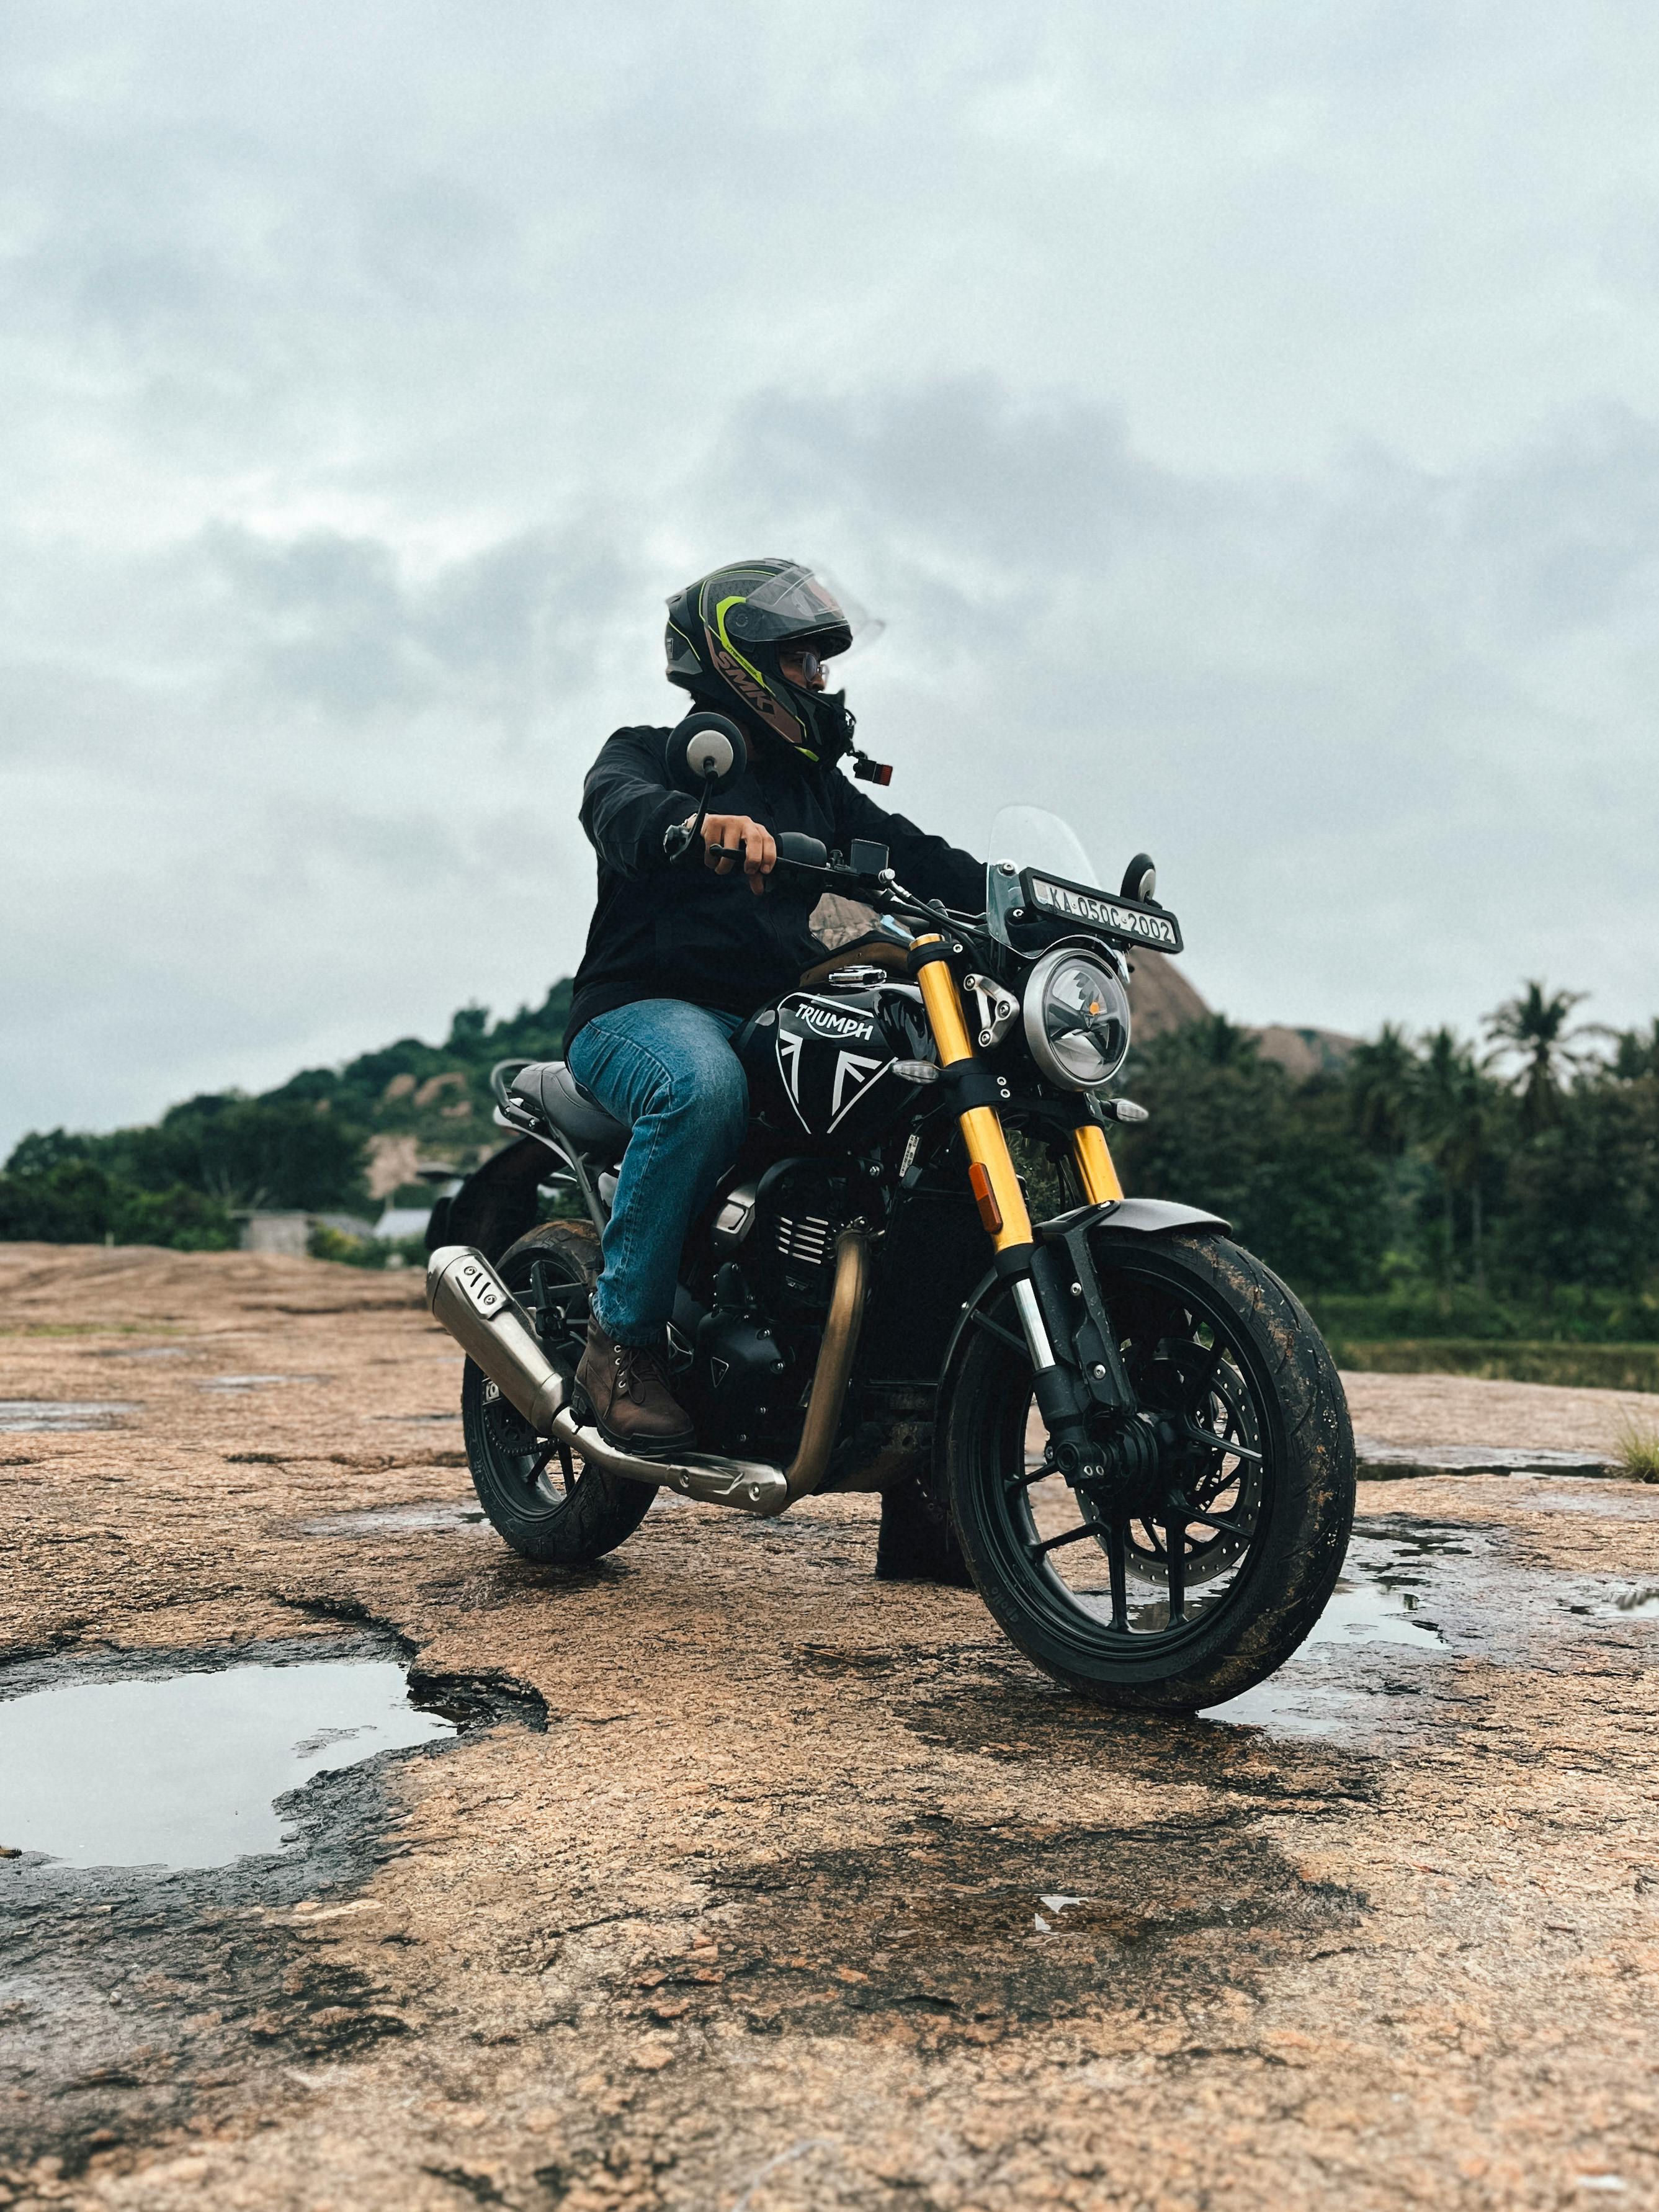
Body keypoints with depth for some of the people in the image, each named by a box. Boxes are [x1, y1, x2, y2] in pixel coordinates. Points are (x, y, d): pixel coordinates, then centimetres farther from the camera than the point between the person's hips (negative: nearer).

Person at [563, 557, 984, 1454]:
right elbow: (619, 807, -19)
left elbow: (907, 853, 12)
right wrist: (705, 824, -44)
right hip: (644, 1009, -6)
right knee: (704, 1086, -40)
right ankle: (621, 1338, -25)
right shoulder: (649, 754, 5)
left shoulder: (816, 786, 25)